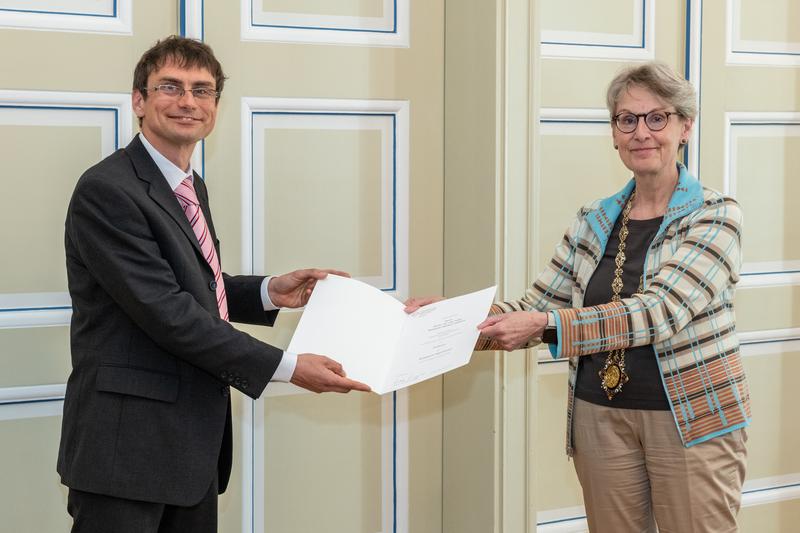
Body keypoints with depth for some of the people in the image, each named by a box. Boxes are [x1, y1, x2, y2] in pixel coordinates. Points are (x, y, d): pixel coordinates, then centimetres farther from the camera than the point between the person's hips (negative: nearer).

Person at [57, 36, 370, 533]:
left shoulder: (192, 187, 14)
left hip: (193, 443, 9)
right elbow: (166, 311, -21)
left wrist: (269, 293, 4)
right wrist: (285, 366, -20)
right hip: (128, 445, -9)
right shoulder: (107, 190, -16)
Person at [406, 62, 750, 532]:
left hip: (691, 419, -4)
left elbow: (660, 311, -22)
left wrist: (546, 325, -31)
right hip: (600, 417, 4)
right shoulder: (594, 221, 7)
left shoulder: (716, 216, -8)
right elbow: (538, 309, 7)